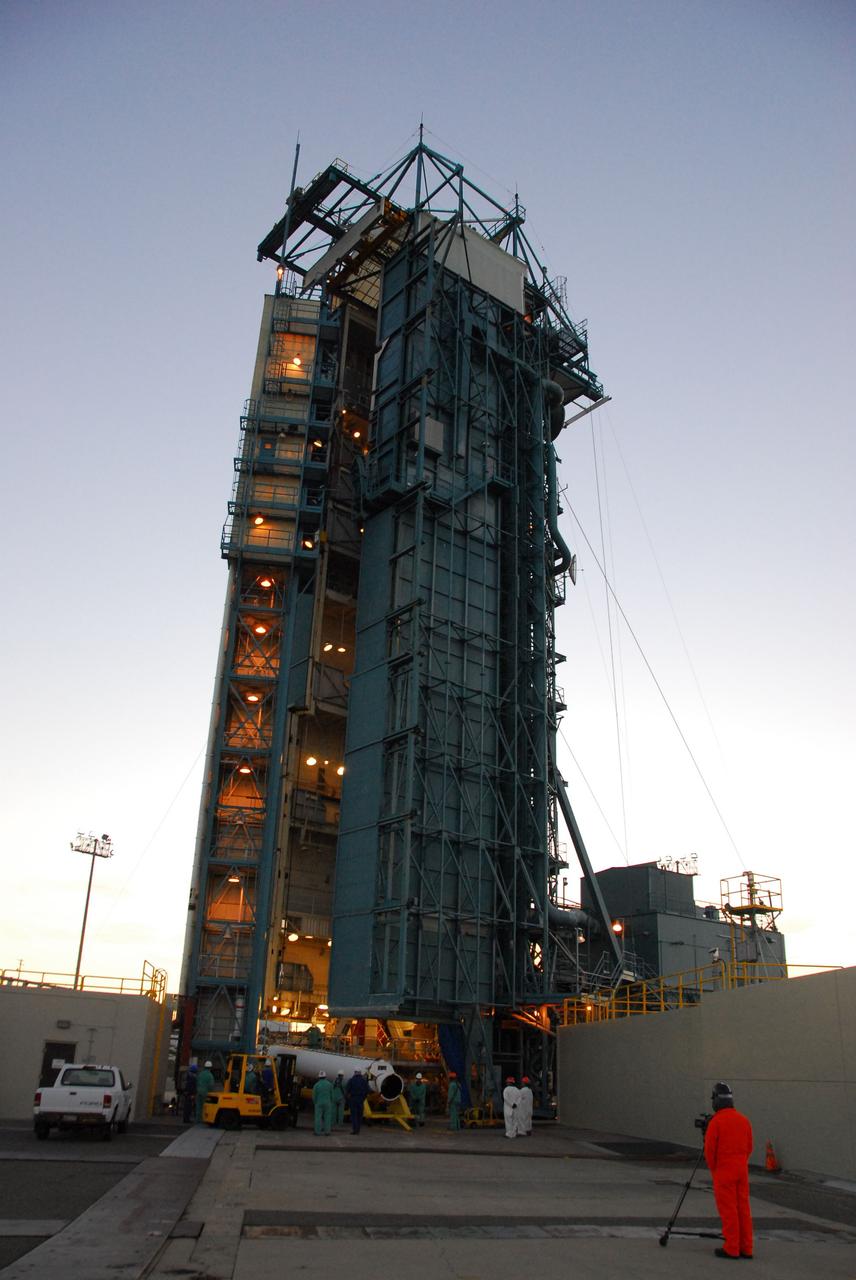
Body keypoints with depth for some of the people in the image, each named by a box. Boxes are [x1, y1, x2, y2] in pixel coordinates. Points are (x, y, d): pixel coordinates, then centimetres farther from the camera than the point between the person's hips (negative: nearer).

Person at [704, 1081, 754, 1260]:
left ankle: (732, 1249, 4)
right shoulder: (743, 1120, 5)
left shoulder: (716, 1121, -14)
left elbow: (709, 1149, -12)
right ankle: (745, 1248, 15)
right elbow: (749, 1147, 11)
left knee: (728, 1210, 0)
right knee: (743, 1208, 11)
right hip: (742, 1170, 6)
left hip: (723, 1171, -6)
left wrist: (713, 1168, 3)